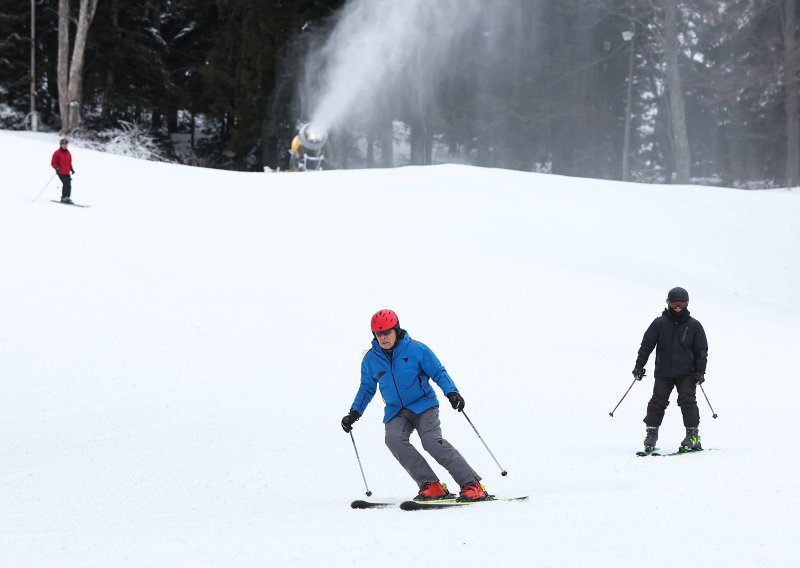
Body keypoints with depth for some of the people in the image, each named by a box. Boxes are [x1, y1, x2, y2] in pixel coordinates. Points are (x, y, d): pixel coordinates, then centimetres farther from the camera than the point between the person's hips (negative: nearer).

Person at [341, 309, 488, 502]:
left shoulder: (416, 349, -7)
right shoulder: (371, 359, 4)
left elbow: (438, 372, -2)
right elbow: (367, 389, 19)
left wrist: (451, 392, -17)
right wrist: (354, 413, 12)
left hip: (424, 406, -3)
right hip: (396, 412, 3)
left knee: (432, 441, -25)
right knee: (394, 439, -27)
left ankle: (472, 485, -21)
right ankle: (431, 486, -26)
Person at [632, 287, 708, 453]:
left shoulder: (694, 325, 3)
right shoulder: (659, 323, 1)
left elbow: (702, 349, 6)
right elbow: (647, 344, 4)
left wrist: (700, 371, -2)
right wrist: (639, 365, 0)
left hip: (686, 373, -1)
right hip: (663, 372, 1)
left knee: (687, 401, -8)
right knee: (658, 402, -3)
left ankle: (693, 435, -4)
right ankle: (651, 434, 7)